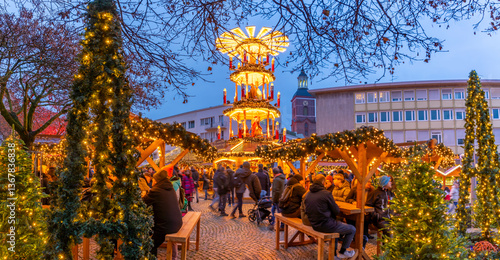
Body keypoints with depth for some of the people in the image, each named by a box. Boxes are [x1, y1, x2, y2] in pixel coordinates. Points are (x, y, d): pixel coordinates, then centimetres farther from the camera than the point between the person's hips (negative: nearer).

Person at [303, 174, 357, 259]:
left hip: (314, 225, 8)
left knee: (336, 223, 35)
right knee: (352, 229, 9)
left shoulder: (307, 195, 3)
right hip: (325, 225, -8)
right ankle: (342, 252, 21)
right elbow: (337, 211, -12)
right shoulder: (326, 193, -17)